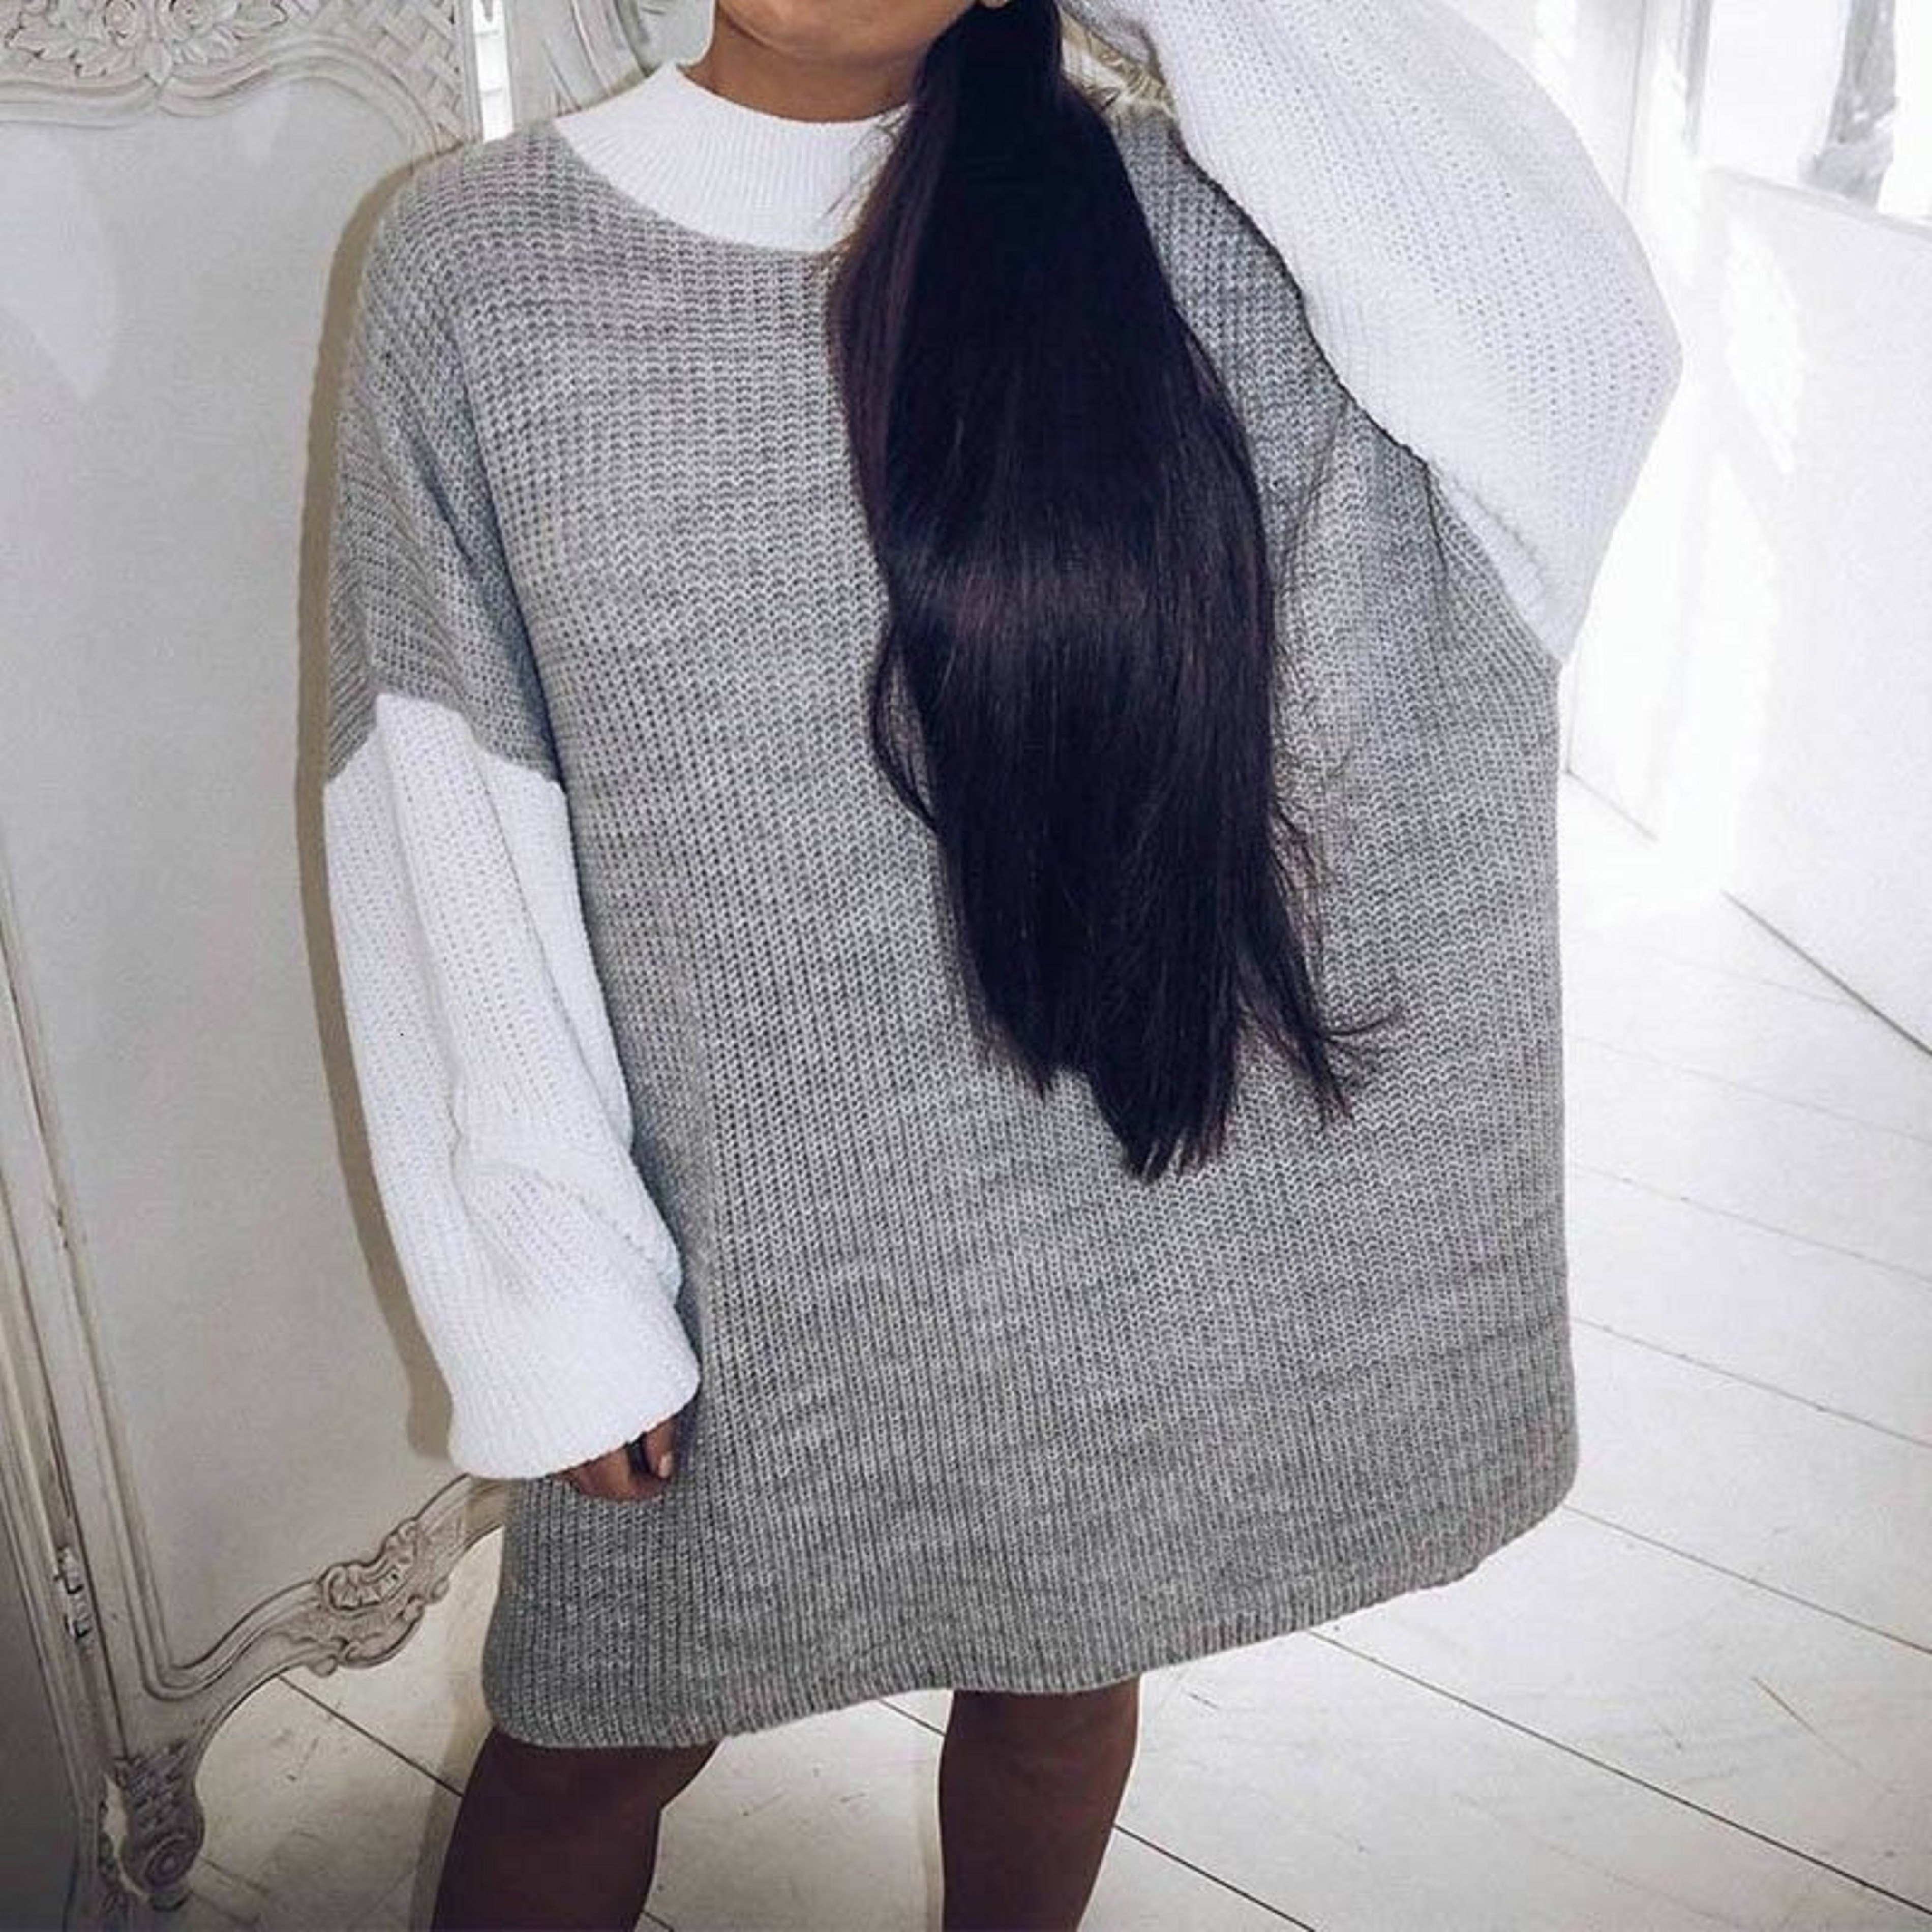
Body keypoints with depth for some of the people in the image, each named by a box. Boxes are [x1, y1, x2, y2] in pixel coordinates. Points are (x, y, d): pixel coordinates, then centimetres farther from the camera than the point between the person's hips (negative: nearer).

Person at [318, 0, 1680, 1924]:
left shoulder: (1171, 221, -4)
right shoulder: (473, 256, -6)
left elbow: (1571, 347, -21)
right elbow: (445, 842, -7)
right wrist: (555, 1295, -9)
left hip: (1113, 1186, 2)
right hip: (730, 1237, -1)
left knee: (1060, 1667, 23)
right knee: (600, 1745, 17)